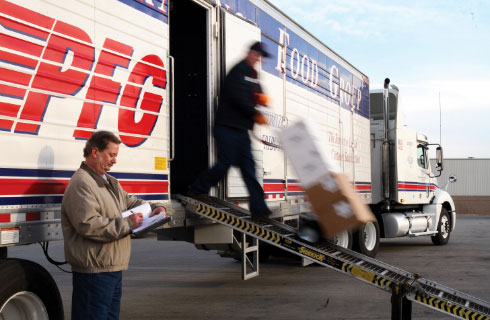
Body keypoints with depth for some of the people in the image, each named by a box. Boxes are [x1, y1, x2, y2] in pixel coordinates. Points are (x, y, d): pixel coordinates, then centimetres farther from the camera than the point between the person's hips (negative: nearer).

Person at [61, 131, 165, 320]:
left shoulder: (109, 182, 18)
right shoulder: (81, 184, -16)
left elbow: (129, 201, 30)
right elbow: (87, 224, -26)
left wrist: (153, 208, 11)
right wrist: (127, 224, -22)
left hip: (114, 267, 10)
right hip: (94, 270, -10)